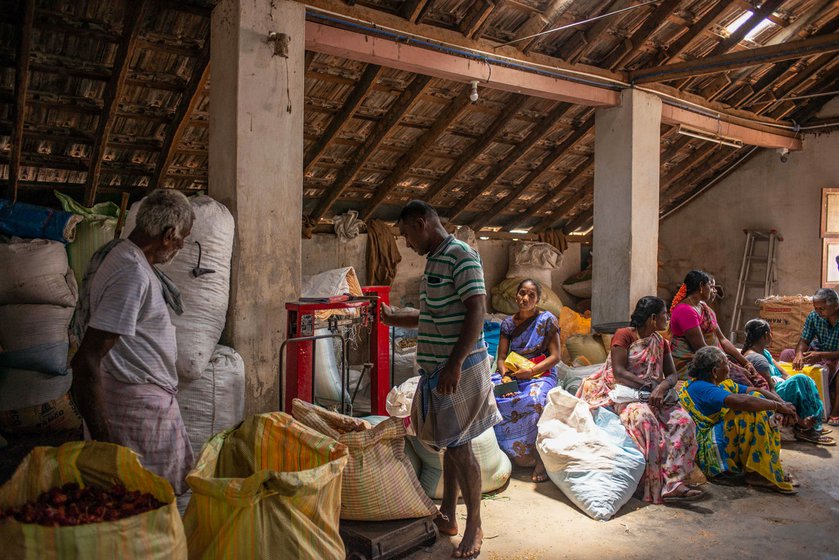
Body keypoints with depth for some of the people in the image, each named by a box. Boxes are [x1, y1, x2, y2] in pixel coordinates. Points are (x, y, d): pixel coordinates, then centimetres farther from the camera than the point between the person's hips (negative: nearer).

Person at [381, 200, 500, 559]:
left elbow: (476, 310, -21)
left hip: (459, 368, -9)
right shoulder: (434, 260, 16)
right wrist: (398, 319, 23)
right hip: (436, 368, 9)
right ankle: (447, 517, 28)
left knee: (458, 444, -2)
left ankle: (474, 527, 13)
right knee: (449, 442, 16)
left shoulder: (462, 255, -13)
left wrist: (455, 364, -26)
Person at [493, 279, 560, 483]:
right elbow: (501, 358, 8)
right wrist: (505, 376, -13)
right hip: (512, 374, 4)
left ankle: (540, 460, -27)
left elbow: (555, 356, -4)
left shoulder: (547, 320, -1)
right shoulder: (508, 324, 10)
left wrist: (531, 371, -18)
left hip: (541, 374, -4)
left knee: (533, 401, -38)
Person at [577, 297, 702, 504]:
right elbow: (618, 372, -14)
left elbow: (673, 374, 9)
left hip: (653, 395, 6)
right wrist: (650, 385, -21)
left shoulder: (660, 343, 16)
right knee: (644, 417, -37)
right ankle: (655, 486, -32)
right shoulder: (624, 335, -4)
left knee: (683, 421, -20)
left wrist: (663, 386, -15)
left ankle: (673, 483, -28)